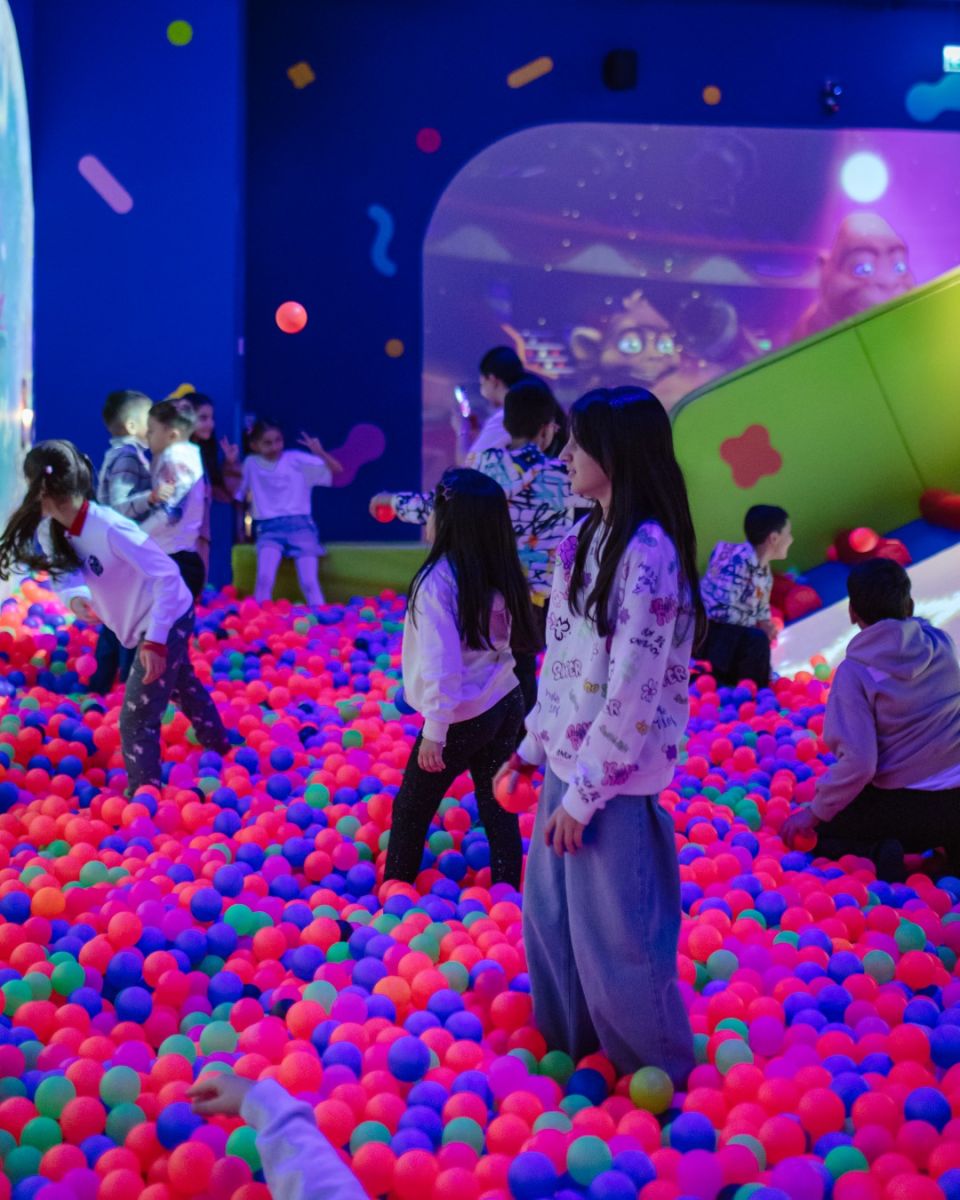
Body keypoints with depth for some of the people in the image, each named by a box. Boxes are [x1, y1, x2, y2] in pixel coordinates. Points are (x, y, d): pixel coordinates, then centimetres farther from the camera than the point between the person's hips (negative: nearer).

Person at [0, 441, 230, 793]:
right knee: (182, 686, 31)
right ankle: (219, 748, 55)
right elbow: (67, 569, -4)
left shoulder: (110, 529, -36)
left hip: (169, 620, -9)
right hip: (150, 625, 9)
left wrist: (155, 640, -35)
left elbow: (168, 576, -32)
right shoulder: (54, 528, -12)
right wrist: (74, 596, -29)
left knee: (136, 719, -7)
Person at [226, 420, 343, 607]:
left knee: (309, 583, -15)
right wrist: (230, 463, -1)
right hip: (269, 528, 1)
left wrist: (320, 453, -19)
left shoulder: (296, 459, 2)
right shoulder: (251, 464, 8)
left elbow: (336, 470, 0)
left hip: (300, 524, -1)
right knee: (264, 578, -26)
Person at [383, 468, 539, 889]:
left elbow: (441, 664, -22)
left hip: (462, 716, -6)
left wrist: (434, 732, -18)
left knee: (411, 808, 12)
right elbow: (512, 639, 6)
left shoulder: (438, 579, -19)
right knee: (498, 808, 13)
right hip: (506, 705, 6)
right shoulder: (502, 574, 0)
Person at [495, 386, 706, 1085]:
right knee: (549, 918, 20)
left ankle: (659, 1073, 27)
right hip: (568, 763, 8)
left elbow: (632, 694, -21)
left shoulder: (648, 554, -21)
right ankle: (569, 1048, 40)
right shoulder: (591, 538, 6)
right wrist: (535, 746, 14)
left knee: (615, 937, 5)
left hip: (615, 776, -8)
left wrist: (584, 794, -17)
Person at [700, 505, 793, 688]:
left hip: (733, 634, 10)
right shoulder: (738, 561, -25)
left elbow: (762, 611, 15)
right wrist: (757, 624, -19)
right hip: (708, 629, -10)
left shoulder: (765, 571, 5)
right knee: (757, 642, -28)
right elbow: (721, 611, -30)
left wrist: (766, 625, -7)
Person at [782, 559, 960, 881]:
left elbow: (858, 763, -17)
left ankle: (876, 854, -9)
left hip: (906, 804, -4)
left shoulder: (854, 671, -12)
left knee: (807, 832, 17)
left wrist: (815, 814, -4)